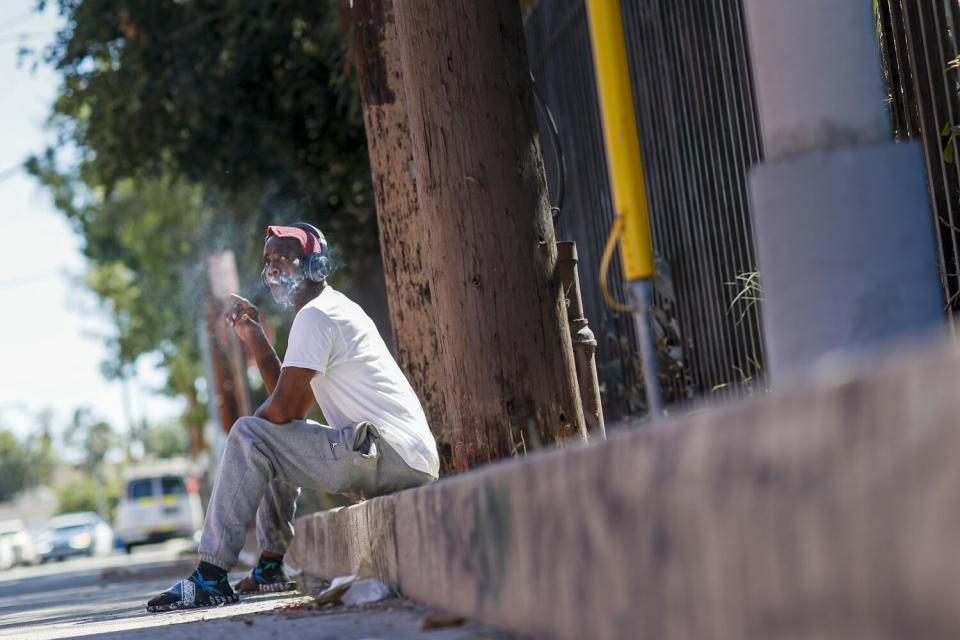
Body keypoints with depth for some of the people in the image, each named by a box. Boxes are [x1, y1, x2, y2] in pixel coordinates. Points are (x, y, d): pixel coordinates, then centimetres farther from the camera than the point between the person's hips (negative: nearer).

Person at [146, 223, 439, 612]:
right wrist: (255, 340, 15)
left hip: (394, 457, -11)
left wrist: (244, 436, 6)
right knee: (278, 436, 26)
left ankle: (211, 578, -13)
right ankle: (272, 565, 22)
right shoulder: (336, 310, 23)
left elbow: (284, 409, -15)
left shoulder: (316, 314, -9)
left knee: (249, 437, -12)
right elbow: (295, 408, 20)